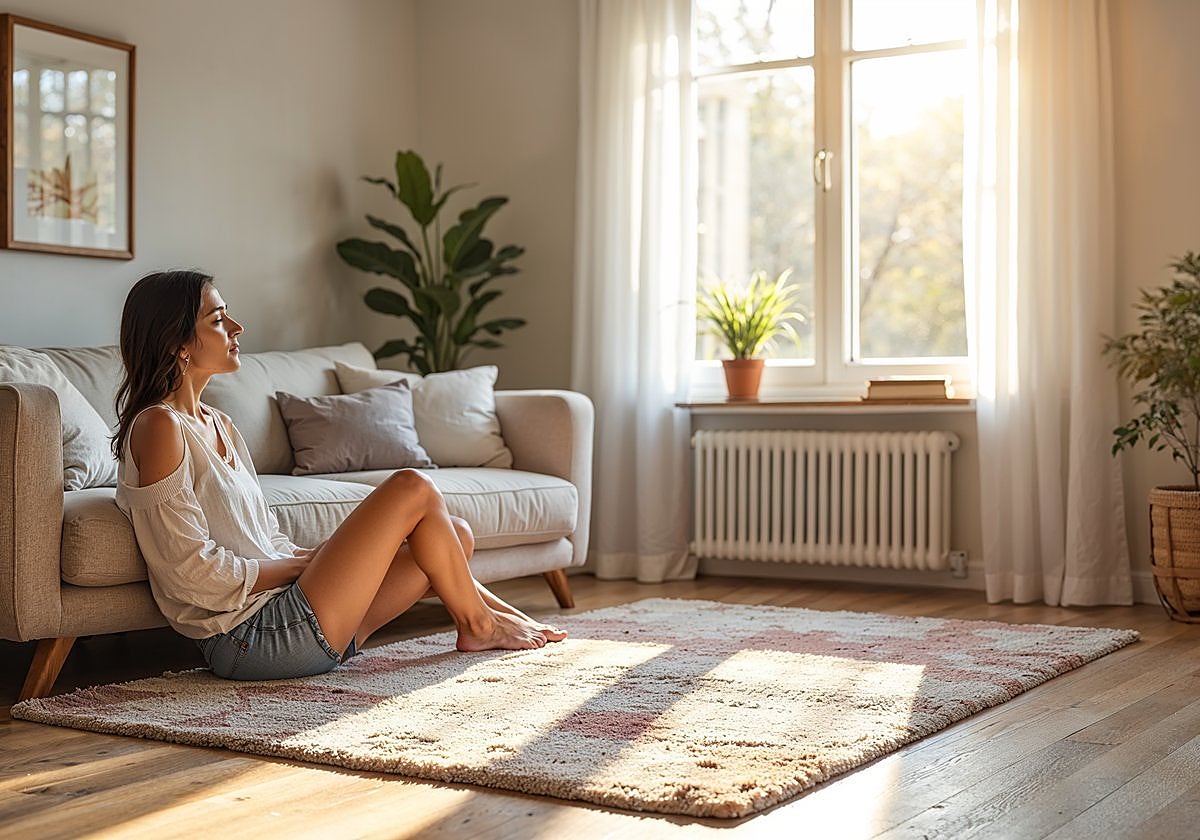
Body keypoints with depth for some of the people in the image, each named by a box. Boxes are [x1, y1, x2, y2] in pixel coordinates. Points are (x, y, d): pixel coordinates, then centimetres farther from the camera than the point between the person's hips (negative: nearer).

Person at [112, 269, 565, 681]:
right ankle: (479, 625, 11)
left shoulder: (219, 426, 17)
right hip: (250, 638, -9)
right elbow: (196, 572, -17)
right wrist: (305, 563, -8)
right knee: (412, 488, -8)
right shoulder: (159, 427, -12)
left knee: (455, 534, 7)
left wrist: (310, 556, 0)